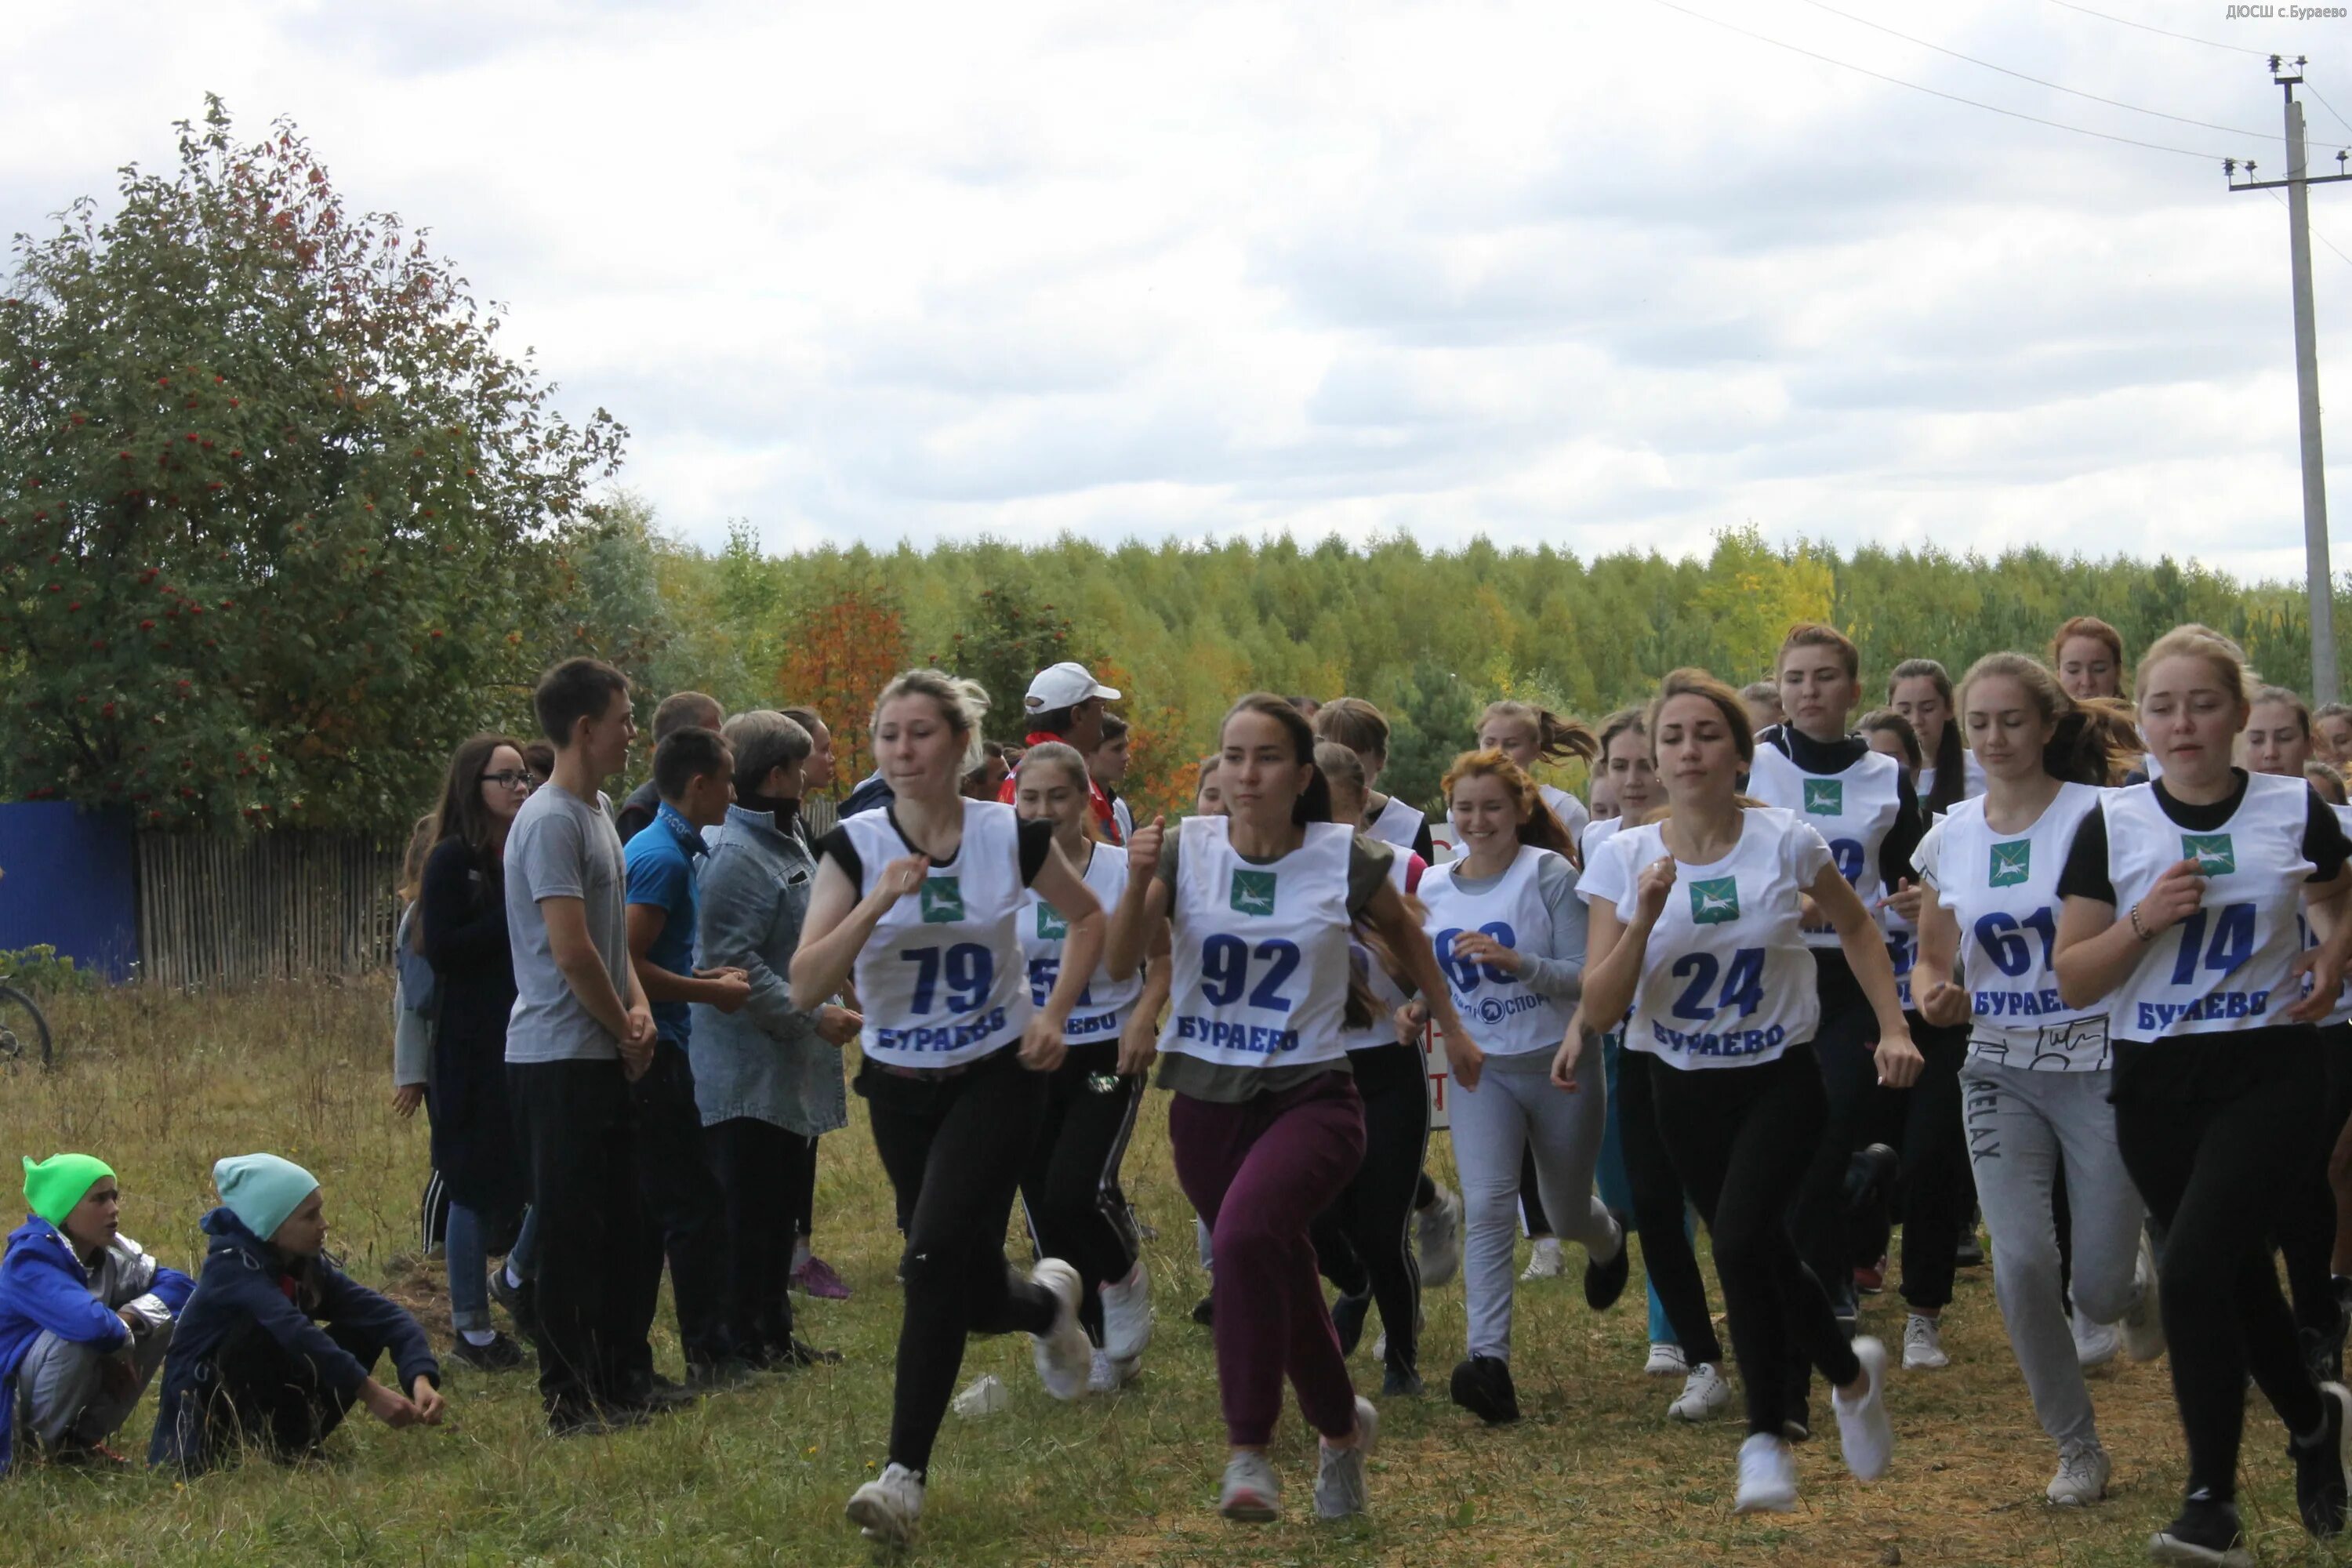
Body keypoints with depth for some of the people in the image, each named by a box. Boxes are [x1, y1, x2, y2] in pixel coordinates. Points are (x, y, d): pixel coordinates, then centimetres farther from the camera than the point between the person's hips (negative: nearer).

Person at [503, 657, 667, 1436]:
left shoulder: (599, 811, 14)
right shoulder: (551, 821, -17)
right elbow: (572, 950, -22)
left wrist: (639, 1008, 2)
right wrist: (625, 1030, -10)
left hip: (603, 1056, 10)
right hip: (559, 1057, -10)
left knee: (626, 1225, 16)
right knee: (573, 1232, -4)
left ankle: (626, 1378, 26)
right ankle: (573, 1399, 2)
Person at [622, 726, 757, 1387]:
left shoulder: (663, 849, 15)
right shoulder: (664, 857, -16)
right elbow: (629, 965, -22)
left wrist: (706, 977, 13)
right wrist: (712, 993, -14)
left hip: (650, 1051, 10)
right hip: (655, 1054, -10)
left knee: (648, 1208, 12)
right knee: (694, 1207, -5)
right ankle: (711, 1353, 0)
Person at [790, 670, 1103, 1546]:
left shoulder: (1013, 837, -9)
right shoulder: (854, 848, -10)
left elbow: (1089, 919, 10)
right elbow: (805, 988, -18)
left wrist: (1056, 1013, -4)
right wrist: (880, 901, -30)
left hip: (998, 1077, -2)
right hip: (900, 1086, 2)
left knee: (936, 1258, -20)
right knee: (973, 1296, 10)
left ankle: (906, 1474, -13)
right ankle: (1050, 1302, 46)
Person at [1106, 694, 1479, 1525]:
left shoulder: (1345, 860, -7)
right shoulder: (1188, 847, -4)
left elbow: (1403, 932, 13)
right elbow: (1120, 960, -11)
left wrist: (1450, 1025, 21)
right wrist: (1139, 882, -28)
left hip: (1309, 1091, -3)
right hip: (1206, 1097, 3)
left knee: (1246, 1233, -31)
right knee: (1280, 1280, 14)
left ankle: (1249, 1451, -20)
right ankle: (1342, 1425, 42)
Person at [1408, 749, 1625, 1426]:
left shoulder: (1550, 875, -14)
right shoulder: (1433, 889, 1)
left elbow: (1586, 977, -17)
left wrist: (1515, 961, -33)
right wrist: (1420, 1007, -7)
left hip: (1560, 1065, -2)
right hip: (1480, 1069, 2)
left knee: (1567, 1215, 16)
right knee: (1486, 1205, -19)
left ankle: (1608, 1241, 54)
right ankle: (1490, 1360, -25)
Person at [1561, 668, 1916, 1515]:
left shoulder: (1786, 841, -10)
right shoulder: (1624, 859, -7)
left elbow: (1856, 927, 9)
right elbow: (1600, 1004, -11)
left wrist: (1894, 1027, 1)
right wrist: (1645, 918, -25)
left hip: (1781, 1077, -3)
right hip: (1687, 1089, 3)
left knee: (1742, 1237, -24)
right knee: (1758, 1255, 11)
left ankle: (1766, 1434, -8)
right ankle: (1851, 1370, 39)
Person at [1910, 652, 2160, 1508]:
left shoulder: (2097, 815, -9)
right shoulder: (1949, 837, 4)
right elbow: (1932, 962, 13)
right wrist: (1934, 996, -10)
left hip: (2101, 1065, -3)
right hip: (2000, 1071, 3)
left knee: (2099, 1292, -2)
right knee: (2020, 1261, -13)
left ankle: (2137, 1277, 38)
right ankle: (2076, 1446, 7)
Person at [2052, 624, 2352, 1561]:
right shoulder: (2111, 827, -1)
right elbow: (2073, 981, -1)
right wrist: (2144, 919, -17)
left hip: (2269, 1072, -3)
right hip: (2154, 1081, 3)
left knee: (2192, 1268, -19)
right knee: (2237, 1276, 15)